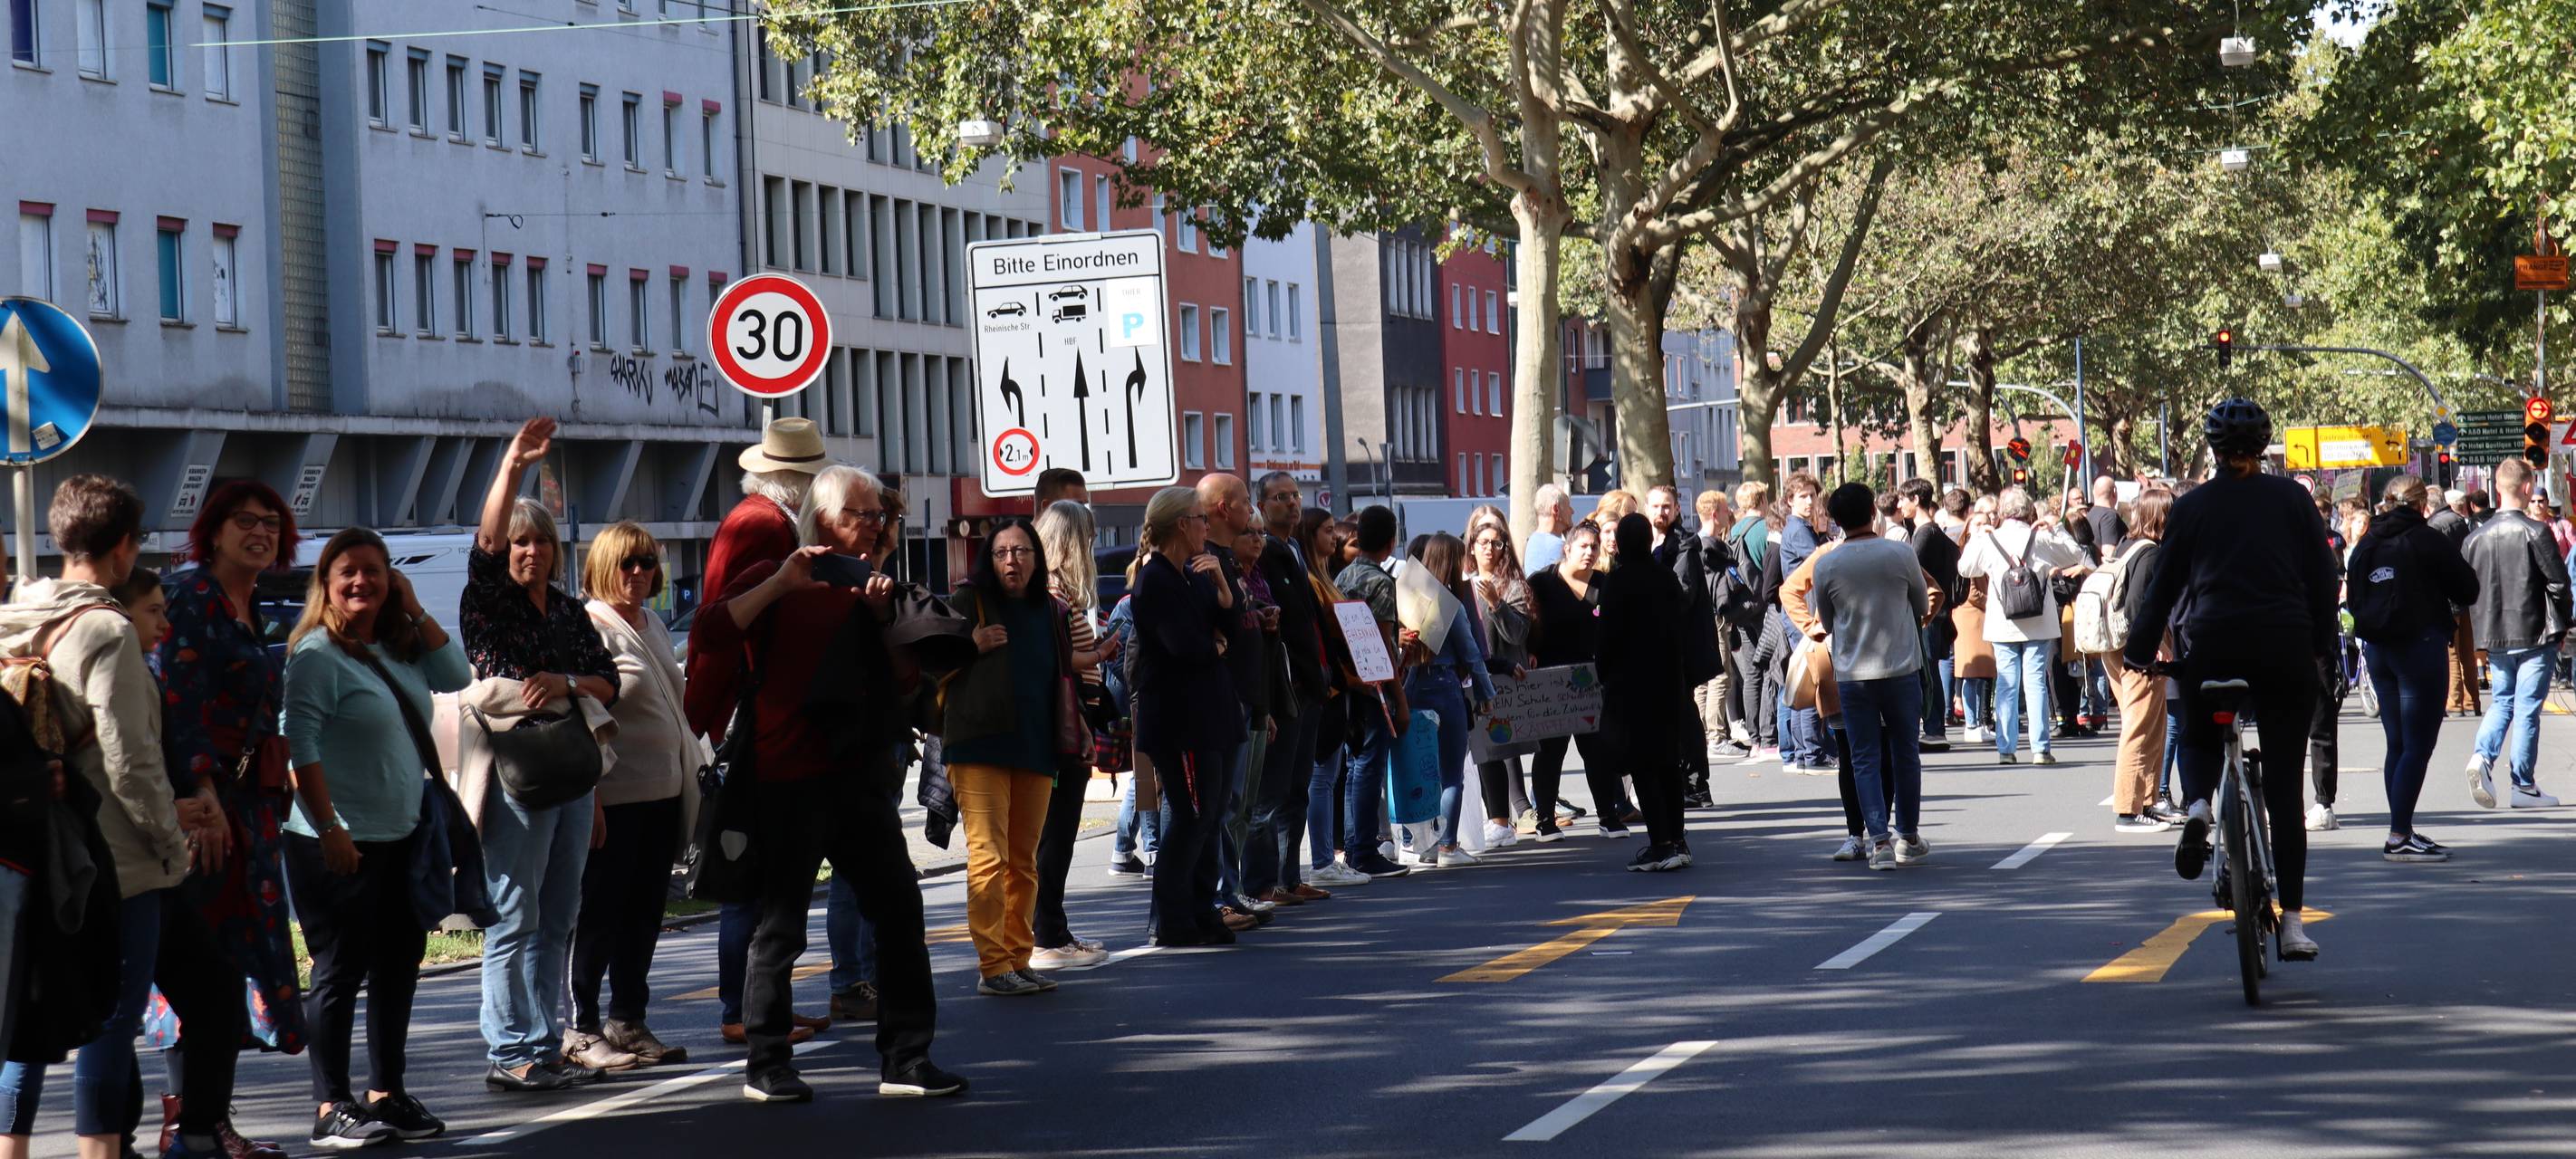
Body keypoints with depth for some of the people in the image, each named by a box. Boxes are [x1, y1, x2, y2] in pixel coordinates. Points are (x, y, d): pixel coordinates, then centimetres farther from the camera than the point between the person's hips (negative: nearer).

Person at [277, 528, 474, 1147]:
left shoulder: (398, 646, 11)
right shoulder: (316, 653, -12)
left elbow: (457, 676, 5)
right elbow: (302, 750, -17)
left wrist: (415, 611, 0)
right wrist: (328, 831, -22)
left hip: (403, 838, 8)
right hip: (342, 844, -8)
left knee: (398, 967, 13)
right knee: (342, 971, -2)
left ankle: (386, 1093, 23)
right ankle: (332, 1108, 5)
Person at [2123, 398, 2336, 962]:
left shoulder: (2191, 507, 5)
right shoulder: (2292, 498, 6)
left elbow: (2165, 584, 5)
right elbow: (2323, 578, 4)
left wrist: (2139, 650, 13)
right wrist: (2322, 645, 14)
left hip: (2211, 646, 0)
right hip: (2286, 647, 0)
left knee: (2198, 740, 28)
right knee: (2283, 787, 5)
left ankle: (2198, 806, -7)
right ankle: (2291, 919, 0)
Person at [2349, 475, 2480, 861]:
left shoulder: (2366, 543, 9)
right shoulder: (2424, 540, -10)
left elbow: (2354, 597, 14)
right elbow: (2467, 587, -4)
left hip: (2377, 650, 7)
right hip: (2419, 646, -7)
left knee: (2397, 744, 13)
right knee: (2418, 745, -6)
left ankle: (2402, 831, 16)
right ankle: (2399, 837, -11)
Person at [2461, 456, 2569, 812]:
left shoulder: (2477, 536, 3)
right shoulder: (2535, 532, -12)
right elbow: (2558, 582, -11)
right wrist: (2560, 625, 3)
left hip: (2494, 637, 4)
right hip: (2534, 635, -4)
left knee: (2501, 701, 17)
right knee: (2527, 708, 2)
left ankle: (2483, 756, -8)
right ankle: (2523, 786, 6)